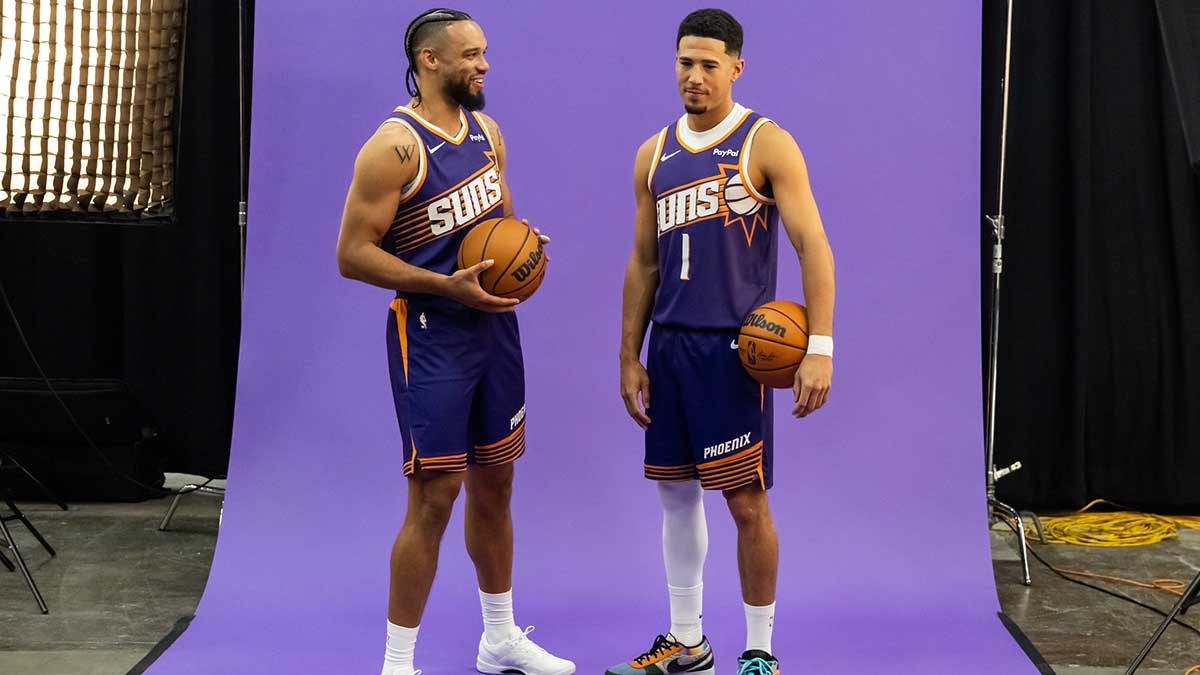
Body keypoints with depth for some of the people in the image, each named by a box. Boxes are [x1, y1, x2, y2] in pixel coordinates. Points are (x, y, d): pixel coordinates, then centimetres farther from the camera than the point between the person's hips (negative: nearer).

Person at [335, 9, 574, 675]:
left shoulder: (486, 131, 8)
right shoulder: (395, 146, -16)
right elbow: (352, 253, -18)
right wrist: (448, 285, -24)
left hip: (495, 326, 8)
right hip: (431, 337, -8)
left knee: (494, 485, 16)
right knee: (433, 498, -7)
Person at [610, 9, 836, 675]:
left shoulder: (767, 145, -6)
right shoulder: (654, 155, 11)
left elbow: (813, 245, -11)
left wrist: (819, 347, -20)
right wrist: (629, 359, 11)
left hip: (734, 347, -6)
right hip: (669, 345, 6)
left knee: (746, 502, -2)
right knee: (675, 492, 12)